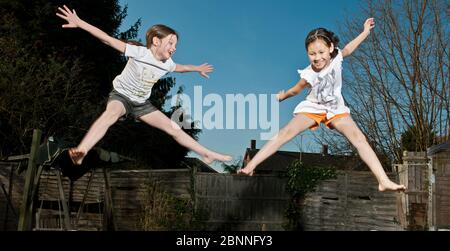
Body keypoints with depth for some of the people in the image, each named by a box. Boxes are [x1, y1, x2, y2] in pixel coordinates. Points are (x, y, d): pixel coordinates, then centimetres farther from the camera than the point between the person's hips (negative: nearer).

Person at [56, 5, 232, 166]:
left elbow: (181, 67, 21)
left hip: (142, 103, 6)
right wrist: (79, 23, -38)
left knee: (173, 128, 3)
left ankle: (207, 155, 12)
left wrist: (198, 69, 38)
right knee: (111, 114, -41)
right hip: (121, 95, -6)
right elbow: (108, 40, -30)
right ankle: (80, 154, -59)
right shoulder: (139, 53, -23)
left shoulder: (167, 64, -3)